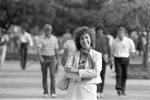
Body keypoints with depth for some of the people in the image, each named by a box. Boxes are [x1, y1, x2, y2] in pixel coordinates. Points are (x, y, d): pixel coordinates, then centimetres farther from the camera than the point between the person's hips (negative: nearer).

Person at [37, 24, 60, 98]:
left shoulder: (54, 39, 4)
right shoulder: (42, 39, -3)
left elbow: (56, 50, 11)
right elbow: (38, 50, -14)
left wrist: (58, 59, 11)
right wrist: (40, 58, -29)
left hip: (52, 59, 0)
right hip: (44, 59, 0)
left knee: (52, 74, -13)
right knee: (44, 76, 5)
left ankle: (53, 92, -14)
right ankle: (45, 92, 14)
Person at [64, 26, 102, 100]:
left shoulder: (97, 55, 4)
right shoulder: (73, 55, 7)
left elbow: (96, 72, -9)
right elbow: (66, 72, -4)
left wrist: (77, 71, -11)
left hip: (89, 89, -1)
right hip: (73, 90, 1)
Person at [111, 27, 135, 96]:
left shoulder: (129, 41, 0)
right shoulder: (115, 41, 4)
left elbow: (132, 52, 9)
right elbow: (112, 52, 16)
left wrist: (128, 58, 3)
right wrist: (115, 57, 6)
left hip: (125, 59, 0)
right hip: (117, 59, 0)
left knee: (124, 75, 4)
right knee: (119, 73, -14)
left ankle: (123, 90, 13)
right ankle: (119, 89, -22)